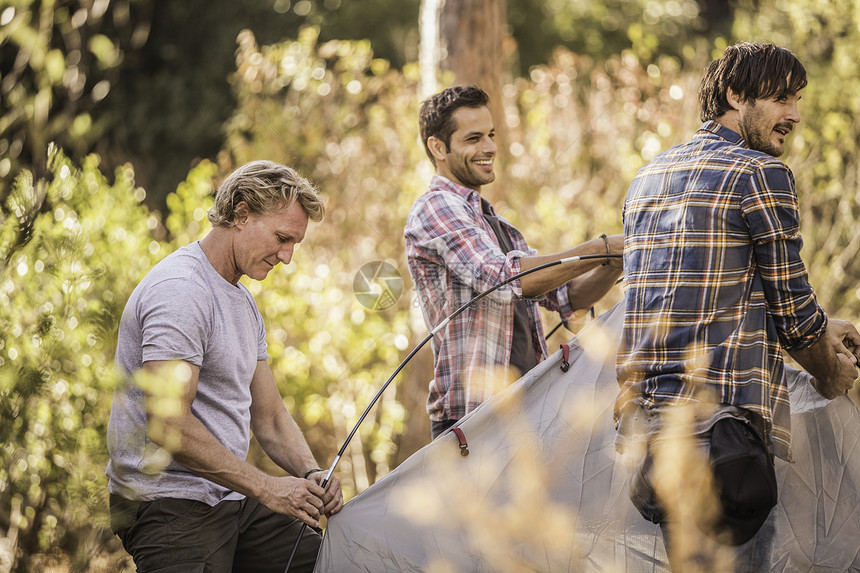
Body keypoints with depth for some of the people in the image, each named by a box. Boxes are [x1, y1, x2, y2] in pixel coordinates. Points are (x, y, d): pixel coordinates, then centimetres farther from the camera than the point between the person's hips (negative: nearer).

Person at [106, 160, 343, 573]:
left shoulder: (244, 305, 17)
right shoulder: (180, 290, -16)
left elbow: (268, 417, 20)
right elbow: (167, 426, -24)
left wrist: (311, 475, -1)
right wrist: (266, 488, -20)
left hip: (233, 502, 9)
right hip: (171, 506, -9)